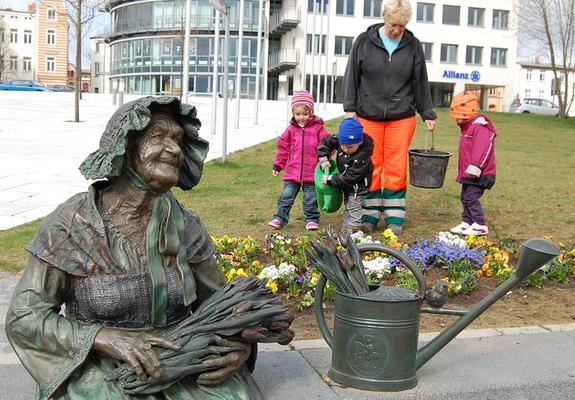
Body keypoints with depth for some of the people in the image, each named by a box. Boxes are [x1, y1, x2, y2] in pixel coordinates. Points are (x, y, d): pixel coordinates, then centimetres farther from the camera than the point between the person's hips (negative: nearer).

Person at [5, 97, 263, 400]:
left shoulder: (184, 225, -2)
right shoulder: (71, 224, -11)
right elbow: (23, 318, -9)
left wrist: (240, 342, -13)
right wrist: (109, 338, -22)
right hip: (100, 370, -2)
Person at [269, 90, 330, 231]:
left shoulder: (318, 128, -2)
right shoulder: (291, 129, 5)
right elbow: (283, 148, 11)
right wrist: (277, 165, 13)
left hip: (311, 171, -2)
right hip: (292, 171, 2)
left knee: (311, 198, 8)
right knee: (286, 196, 3)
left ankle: (312, 219, 21)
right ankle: (280, 218, 10)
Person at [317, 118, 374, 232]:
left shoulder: (362, 157, -35)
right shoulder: (341, 140, -17)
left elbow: (349, 177, -32)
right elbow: (325, 142, -1)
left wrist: (329, 179, -27)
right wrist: (323, 159, -11)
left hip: (358, 188, -8)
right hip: (347, 187, 8)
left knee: (354, 209, -3)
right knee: (348, 207, 21)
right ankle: (345, 228, 33)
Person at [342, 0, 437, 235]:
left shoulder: (413, 46, 6)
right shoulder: (364, 42, 3)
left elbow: (420, 83, 12)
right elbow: (352, 76, 5)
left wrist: (427, 114, 11)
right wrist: (350, 108, -1)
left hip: (402, 118, 1)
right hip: (368, 117, 0)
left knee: (397, 168, 0)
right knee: (370, 166, 2)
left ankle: (395, 218, 11)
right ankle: (370, 215, 14)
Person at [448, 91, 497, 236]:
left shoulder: (480, 127, -17)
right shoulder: (467, 128, 18)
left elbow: (482, 149, -28)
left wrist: (475, 167, -33)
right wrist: (462, 170, 29)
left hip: (478, 175, -11)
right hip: (467, 174, 11)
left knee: (471, 197, -12)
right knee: (465, 197, 14)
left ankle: (480, 225, -6)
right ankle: (466, 223, 22)